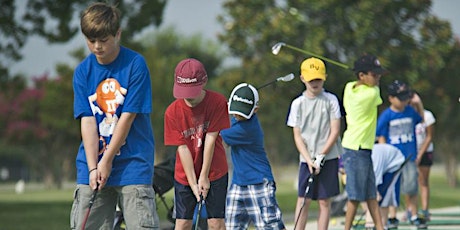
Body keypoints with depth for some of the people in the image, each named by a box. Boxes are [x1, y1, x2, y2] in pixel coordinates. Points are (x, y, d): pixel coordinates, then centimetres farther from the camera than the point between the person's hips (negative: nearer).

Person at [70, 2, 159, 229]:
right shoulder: (83, 71, 4)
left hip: (133, 161, -4)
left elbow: (128, 116, -9)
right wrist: (93, 167, -11)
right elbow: (87, 121, -1)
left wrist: (107, 161, -9)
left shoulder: (135, 64, -8)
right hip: (93, 162, 4)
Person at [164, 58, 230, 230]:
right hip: (185, 175, 1)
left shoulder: (218, 102, -14)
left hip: (215, 172, -1)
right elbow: (182, 148, -11)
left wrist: (204, 176, -12)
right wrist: (193, 183, -14)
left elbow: (210, 138, -13)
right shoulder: (173, 111, -11)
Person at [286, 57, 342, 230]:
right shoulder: (298, 103, 4)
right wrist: (309, 160, -9)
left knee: (324, 201, 1)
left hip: (328, 158, -1)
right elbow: (297, 136, 2)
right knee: (303, 200, -4)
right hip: (307, 159, 1)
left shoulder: (330, 100, 0)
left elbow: (335, 131, -3)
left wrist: (321, 156, -9)